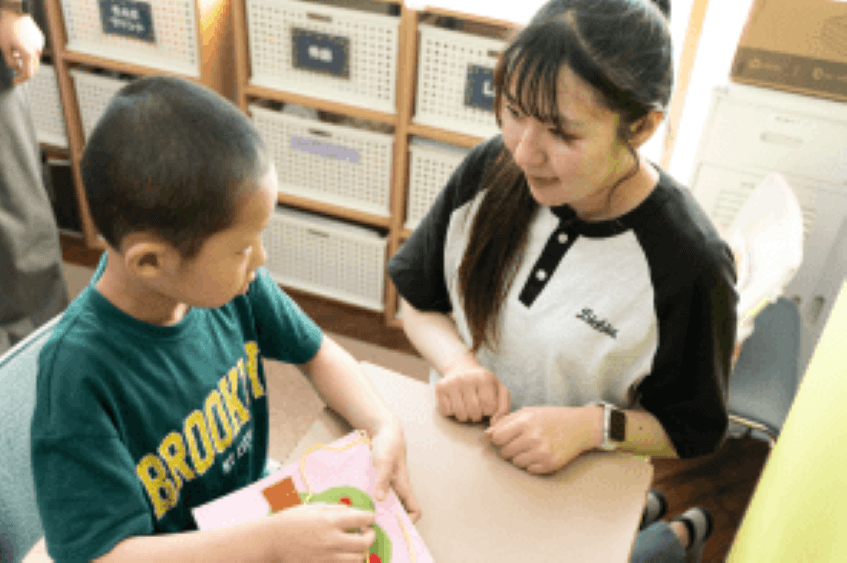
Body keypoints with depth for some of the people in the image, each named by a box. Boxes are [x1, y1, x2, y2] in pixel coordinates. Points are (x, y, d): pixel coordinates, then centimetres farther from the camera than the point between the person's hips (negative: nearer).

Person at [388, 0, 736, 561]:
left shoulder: (690, 267, -24)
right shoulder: (490, 170, -13)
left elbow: (693, 433, -10)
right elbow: (419, 301, 0)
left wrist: (594, 425, -25)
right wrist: (457, 362, -17)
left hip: (567, 487, -3)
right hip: (453, 437, 3)